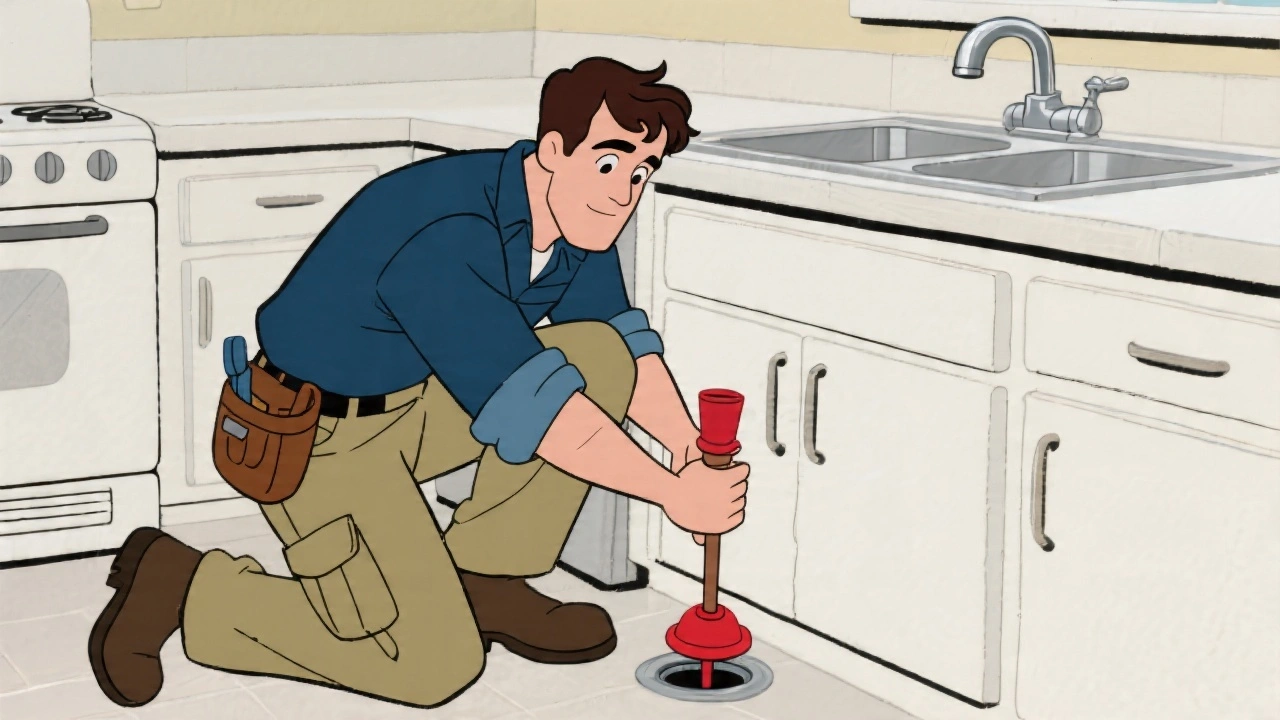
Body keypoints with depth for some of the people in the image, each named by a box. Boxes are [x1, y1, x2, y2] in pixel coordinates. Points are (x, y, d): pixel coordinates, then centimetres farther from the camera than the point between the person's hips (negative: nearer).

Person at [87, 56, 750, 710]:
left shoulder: (578, 212, -5)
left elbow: (625, 344, 3)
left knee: (601, 355, -8)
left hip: (418, 403, 8)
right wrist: (673, 492, -30)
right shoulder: (444, 242, -33)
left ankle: (484, 581, 3)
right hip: (323, 437, -8)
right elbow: (526, 404, -34)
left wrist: (689, 445, -14)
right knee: (433, 666, -13)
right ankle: (182, 586, 0)